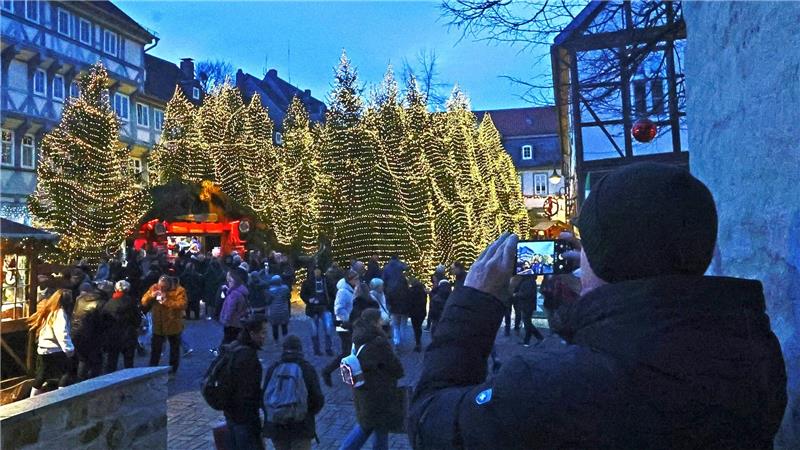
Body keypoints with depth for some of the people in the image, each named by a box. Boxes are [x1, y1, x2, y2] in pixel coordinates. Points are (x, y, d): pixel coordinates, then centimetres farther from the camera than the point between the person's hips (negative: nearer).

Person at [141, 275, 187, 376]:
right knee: (155, 349, 8)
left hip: (173, 325, -3)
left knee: (174, 349, 12)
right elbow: (144, 302, 1)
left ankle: (172, 370, 26)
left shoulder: (179, 290, -13)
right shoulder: (154, 288, -1)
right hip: (158, 325, 3)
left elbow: (182, 305, -25)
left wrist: (167, 301, -30)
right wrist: (151, 295, -19)